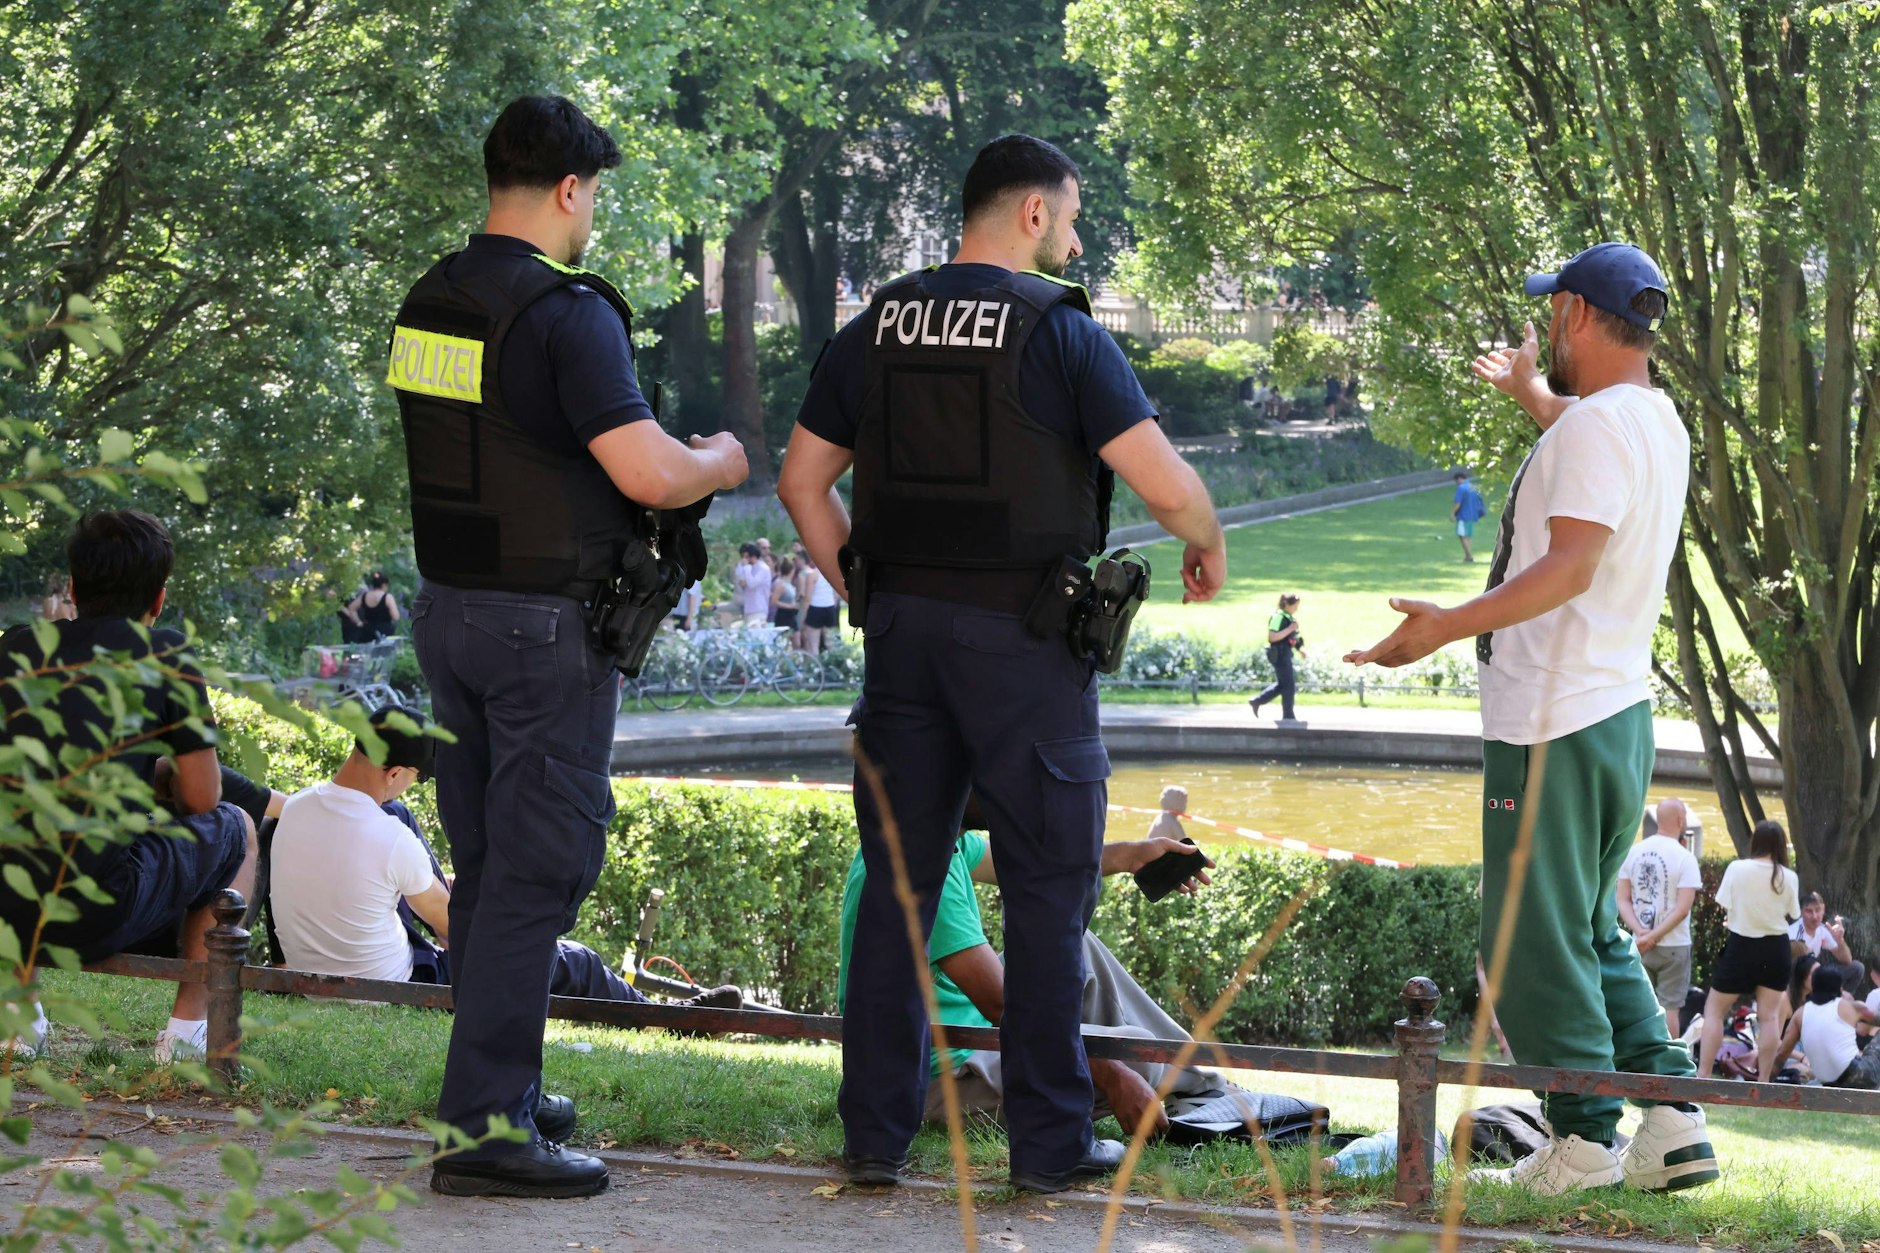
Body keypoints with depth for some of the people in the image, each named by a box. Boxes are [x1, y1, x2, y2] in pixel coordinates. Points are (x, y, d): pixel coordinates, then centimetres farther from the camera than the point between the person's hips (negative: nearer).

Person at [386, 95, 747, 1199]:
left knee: (487, 864, 16)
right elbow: (651, 475, -24)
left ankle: (500, 1090, 26)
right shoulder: (565, 311, -17)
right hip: (547, 626, -8)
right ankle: (487, 1129, -6)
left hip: (449, 609, 8)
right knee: (536, 873, -5)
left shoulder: (429, 304, 9)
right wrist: (721, 461, -2)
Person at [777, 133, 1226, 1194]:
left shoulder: (878, 328, 8)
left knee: (899, 882, 10)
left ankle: (878, 1133, 10)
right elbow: (1165, 482, -14)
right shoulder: (1060, 330, -9)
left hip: (904, 628, 5)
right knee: (1048, 892, 3)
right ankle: (1050, 1138, 5)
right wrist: (1208, 547, 6)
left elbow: (803, 482, 11)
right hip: (1026, 638, -5)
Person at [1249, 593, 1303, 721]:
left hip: (1286, 653, 10)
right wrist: (1290, 629, -25)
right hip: (1279, 653, -10)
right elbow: (1272, 637, -25)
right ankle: (1288, 716, 3)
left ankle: (1257, 701, 23)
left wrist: (1300, 648, 14)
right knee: (1288, 684, -4)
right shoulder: (1278, 617, -17)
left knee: (1282, 684, 16)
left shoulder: (1290, 617, 12)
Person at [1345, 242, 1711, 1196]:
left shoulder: (1598, 424, -16)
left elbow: (1571, 566, -28)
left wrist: (1450, 625, -34)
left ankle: (1586, 1136, -1)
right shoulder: (1657, 421, 15)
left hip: (1555, 729, -10)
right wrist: (1530, 391, 59)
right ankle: (1670, 1119, 11)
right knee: (1592, 935, 17)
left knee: (1534, 941, -3)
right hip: (1621, 716, 10)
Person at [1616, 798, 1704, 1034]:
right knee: (1668, 1008, -1)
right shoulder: (1684, 857, -10)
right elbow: (1682, 908, -16)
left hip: (1639, 946, 4)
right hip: (1673, 945, -4)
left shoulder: (1634, 852, 3)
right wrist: (1654, 936, -13)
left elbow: (1623, 901, -1)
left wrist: (1641, 932, -10)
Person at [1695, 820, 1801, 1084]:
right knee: (1768, 1016, 7)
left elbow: (1724, 905, -9)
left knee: (1714, 1010, 7)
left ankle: (1703, 1074, 0)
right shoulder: (1788, 877, -6)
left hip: (1742, 945, -2)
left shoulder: (1737, 869, -12)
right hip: (1776, 947, 2)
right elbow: (1791, 913, -1)